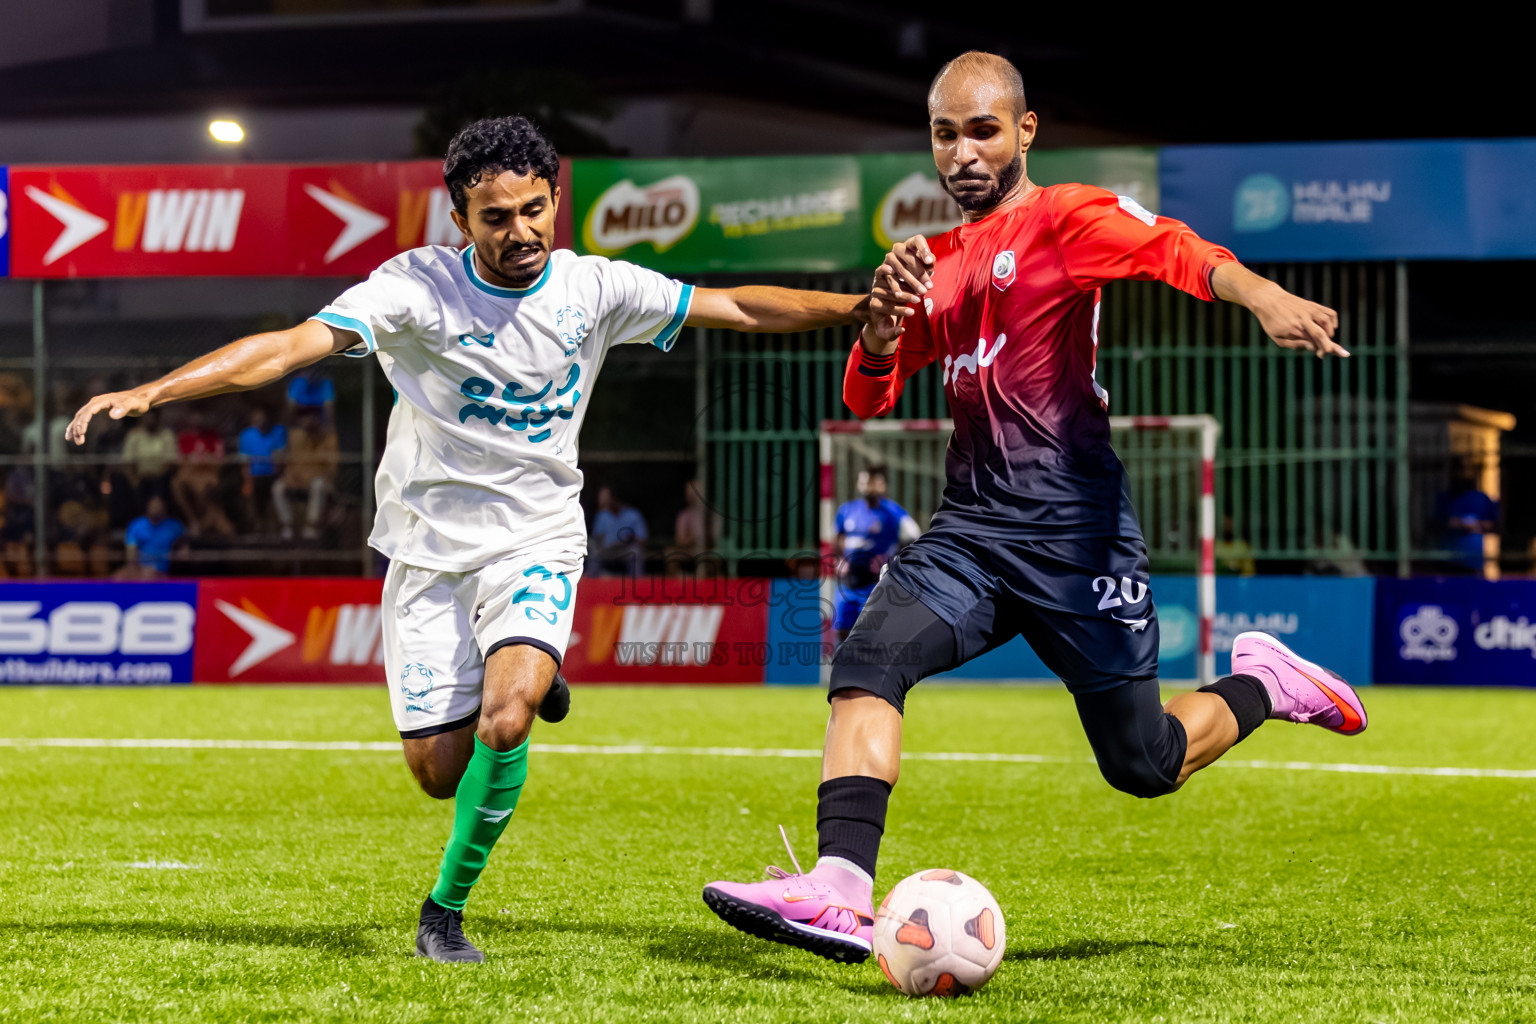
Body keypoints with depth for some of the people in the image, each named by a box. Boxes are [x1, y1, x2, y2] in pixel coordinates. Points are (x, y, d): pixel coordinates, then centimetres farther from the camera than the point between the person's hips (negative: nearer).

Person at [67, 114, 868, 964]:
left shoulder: (594, 289, -5)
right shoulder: (419, 286, -13)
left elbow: (737, 308, 1)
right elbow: (294, 344, -23)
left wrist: (865, 306, -7)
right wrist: (151, 391, -34)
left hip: (535, 543, 0)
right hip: (429, 547, 0)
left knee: (503, 720, -26)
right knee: (439, 770, 0)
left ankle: (445, 909, -4)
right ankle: (526, 679, 36)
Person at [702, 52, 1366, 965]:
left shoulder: (1066, 218, -4)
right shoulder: (938, 262, 17)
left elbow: (1174, 249, -23)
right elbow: (868, 396, 16)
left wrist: (1265, 298, -45)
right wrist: (884, 317, -7)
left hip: (1074, 526, -6)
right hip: (971, 529, 6)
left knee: (1144, 765, 2)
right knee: (868, 659, -20)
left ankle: (1263, 685, 31)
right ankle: (841, 895, -29)